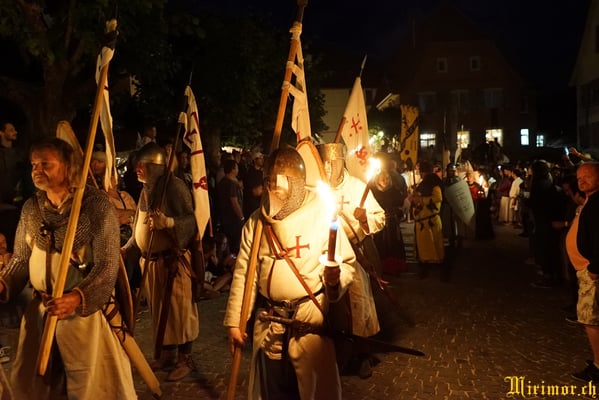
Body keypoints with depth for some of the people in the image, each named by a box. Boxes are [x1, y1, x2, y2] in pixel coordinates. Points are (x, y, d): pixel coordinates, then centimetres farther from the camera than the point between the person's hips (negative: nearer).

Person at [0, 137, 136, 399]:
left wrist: (77, 298, -32)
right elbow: (21, 259, 9)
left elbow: (107, 267, -18)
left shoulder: (96, 205, -15)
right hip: (39, 311, 6)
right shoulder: (31, 208, 3)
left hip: (86, 312, -5)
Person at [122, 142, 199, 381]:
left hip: (172, 259, -8)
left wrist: (167, 222, -34)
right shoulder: (146, 189, 12)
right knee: (159, 309, 15)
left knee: (179, 308, 0)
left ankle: (185, 360, 12)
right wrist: (126, 247, 19)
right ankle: (167, 354, 29)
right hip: (150, 260, 8)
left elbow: (190, 219, -19)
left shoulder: (174, 186, -13)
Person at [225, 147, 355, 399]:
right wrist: (234, 321, 5)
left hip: (310, 318, -3)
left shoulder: (322, 214, -10)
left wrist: (336, 277, -26)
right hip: (268, 321, 3)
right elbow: (244, 273, 5)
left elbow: (348, 262, -4)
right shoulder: (257, 220, 2)